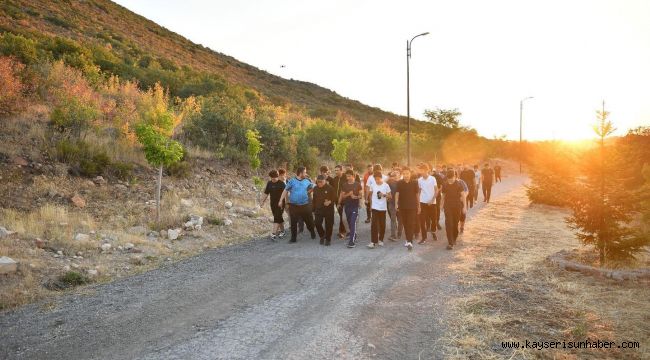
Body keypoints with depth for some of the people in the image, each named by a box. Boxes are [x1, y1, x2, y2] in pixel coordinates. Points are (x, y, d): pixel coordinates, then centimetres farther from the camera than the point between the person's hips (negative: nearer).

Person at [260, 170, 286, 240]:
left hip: (280, 203, -5)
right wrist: (263, 201, 13)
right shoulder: (269, 183, 9)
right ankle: (282, 231, 28)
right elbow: (266, 193, 16)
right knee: (279, 218, 14)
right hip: (273, 203, 5)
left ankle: (274, 234, -17)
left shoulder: (281, 183, -8)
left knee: (277, 218, -12)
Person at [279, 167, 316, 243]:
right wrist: (281, 200, -4)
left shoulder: (307, 181, 4)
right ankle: (293, 238, 15)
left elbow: (313, 188, 18)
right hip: (294, 206, -2)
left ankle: (312, 233, 33)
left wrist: (307, 192, 1)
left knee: (309, 220, 9)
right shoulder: (292, 181, -5)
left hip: (305, 205, 2)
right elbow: (285, 191, -2)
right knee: (293, 222, 4)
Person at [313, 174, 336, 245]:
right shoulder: (315, 189, 7)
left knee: (328, 225, 1)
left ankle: (328, 239, 16)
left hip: (329, 209, -3)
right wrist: (314, 210, 13)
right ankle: (322, 236, 18)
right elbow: (314, 200, 14)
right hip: (318, 209, 3)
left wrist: (330, 202, -22)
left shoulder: (330, 188, -7)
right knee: (317, 223, -7)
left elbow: (335, 197, -3)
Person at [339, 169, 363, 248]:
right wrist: (348, 194, -14)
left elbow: (361, 195, -2)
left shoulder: (358, 184, -2)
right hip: (347, 206, 4)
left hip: (355, 206, -4)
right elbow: (342, 196, 5)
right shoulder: (344, 185, 5)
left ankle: (352, 241, -15)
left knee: (353, 222, -13)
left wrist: (356, 197, -22)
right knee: (349, 222, 14)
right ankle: (353, 234, 36)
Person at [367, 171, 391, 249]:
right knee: (374, 224, -7)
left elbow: (390, 196, -1)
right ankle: (373, 242, -6)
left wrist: (384, 195, -19)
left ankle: (380, 240, 26)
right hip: (374, 207, 0)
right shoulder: (372, 185, -2)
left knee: (382, 224, 9)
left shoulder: (386, 185, -6)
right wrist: (371, 204, 11)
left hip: (383, 208, 0)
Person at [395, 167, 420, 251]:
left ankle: (410, 242, -13)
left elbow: (417, 194, 4)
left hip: (412, 207, -2)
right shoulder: (399, 183, 1)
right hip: (402, 207, 2)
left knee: (411, 224, -8)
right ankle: (408, 239, 24)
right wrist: (396, 203, -15)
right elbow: (397, 193, -3)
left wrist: (419, 206, 6)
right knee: (405, 224, 11)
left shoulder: (414, 183, -2)